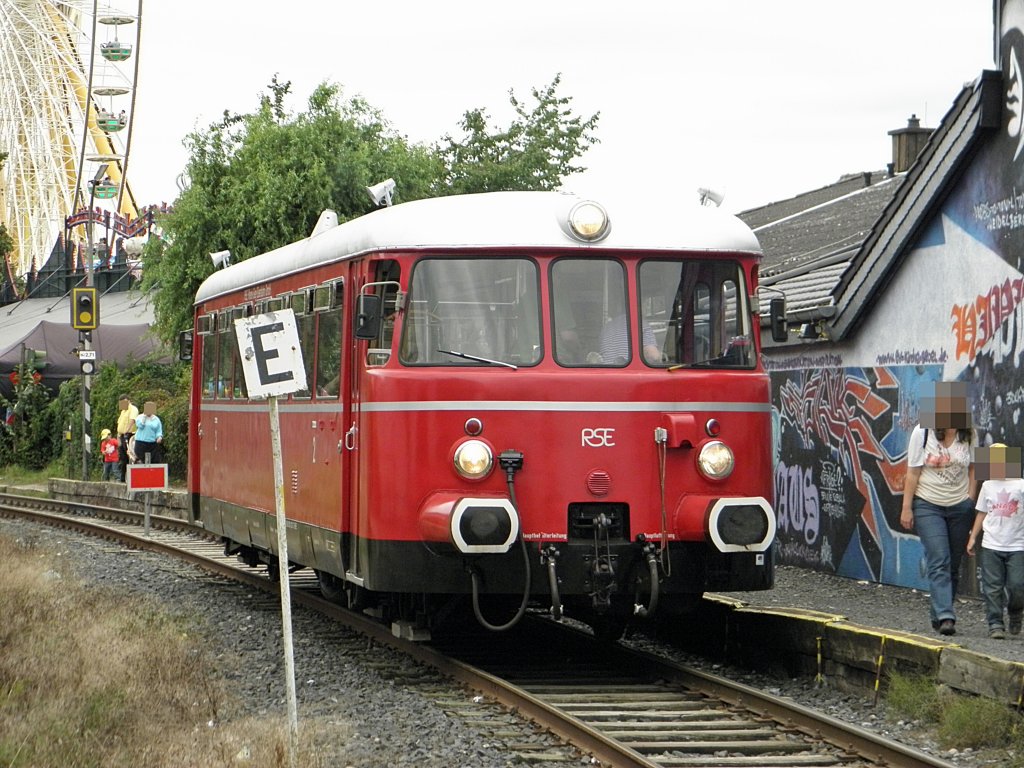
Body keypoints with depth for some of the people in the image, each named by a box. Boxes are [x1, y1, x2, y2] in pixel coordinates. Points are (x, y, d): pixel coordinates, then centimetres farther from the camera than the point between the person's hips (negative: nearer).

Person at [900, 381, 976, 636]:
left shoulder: (968, 435, -1)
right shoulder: (922, 432, -8)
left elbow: (973, 468, 11)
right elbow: (913, 472, -5)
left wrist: (971, 498, 3)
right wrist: (907, 508, -5)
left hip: (959, 507, 3)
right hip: (928, 506, -3)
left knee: (953, 565, 6)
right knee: (939, 562, -14)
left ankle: (939, 616, 18)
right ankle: (945, 617, -20)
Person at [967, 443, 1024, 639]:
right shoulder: (988, 486, 9)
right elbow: (982, 513, 16)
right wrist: (973, 537, 13)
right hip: (991, 546, 2)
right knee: (992, 587, -2)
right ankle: (995, 624, 3)